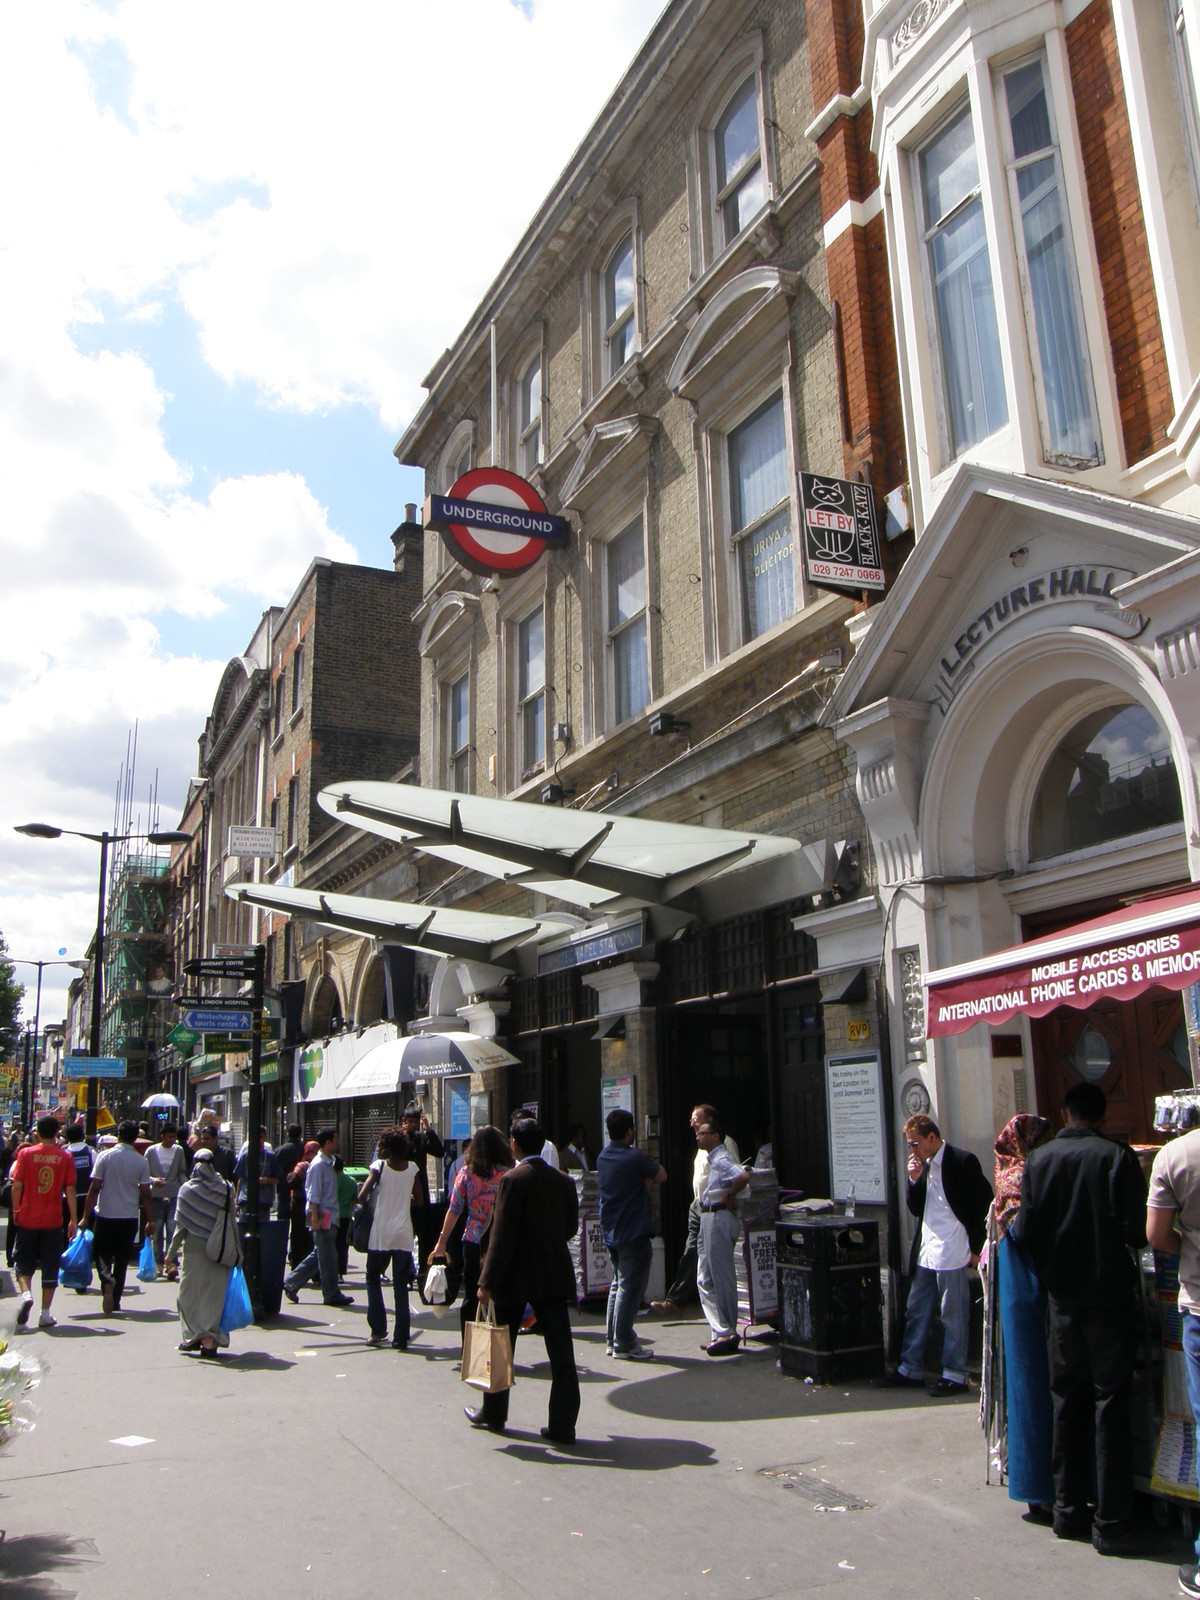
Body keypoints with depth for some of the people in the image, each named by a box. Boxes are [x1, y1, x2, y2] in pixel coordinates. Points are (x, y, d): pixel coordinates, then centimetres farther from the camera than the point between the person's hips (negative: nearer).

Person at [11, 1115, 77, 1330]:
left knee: (24, 1261, 15)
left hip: (27, 1218, 0)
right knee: (50, 1266, 7)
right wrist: (73, 1220, 2)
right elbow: (70, 1190, -3)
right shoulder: (65, 1157, -2)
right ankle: (45, 1314, 7)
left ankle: (26, 1293, -10)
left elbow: (17, 1185, -6)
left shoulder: (25, 1153, -3)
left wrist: (16, 1210, 8)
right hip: (53, 1220, 0)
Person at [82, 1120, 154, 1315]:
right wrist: (150, 1220, 7)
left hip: (105, 1215, -1)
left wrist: (86, 1216, -1)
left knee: (101, 1253, 12)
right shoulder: (141, 1161, -2)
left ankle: (107, 1280, -17)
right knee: (122, 1259, 11)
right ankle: (115, 1300, 14)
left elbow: (94, 1188, -7)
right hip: (129, 1218, 1)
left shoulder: (105, 1156, -6)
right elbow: (145, 1193, -1)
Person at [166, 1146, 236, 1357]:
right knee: (214, 1294, 7)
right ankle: (210, 1339, 5)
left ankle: (194, 1335, 7)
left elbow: (181, 1225, -6)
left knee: (190, 1293, 11)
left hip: (194, 1248, -2)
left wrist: (171, 1252, 3)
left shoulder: (187, 1190, -7)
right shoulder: (225, 1189, -2)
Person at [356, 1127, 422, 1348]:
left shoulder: (379, 1166, -7)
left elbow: (362, 1195, -13)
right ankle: (401, 1337, 5)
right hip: (404, 1234, 3)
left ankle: (378, 1329, 11)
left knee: (373, 1278, 16)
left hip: (381, 1234, -3)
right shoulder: (412, 1168, 4)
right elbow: (418, 1200, 11)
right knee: (401, 1286, 6)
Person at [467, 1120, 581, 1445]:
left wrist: (487, 1282, -14)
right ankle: (562, 1425, 4)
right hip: (555, 1274, 4)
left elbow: (502, 1235, -16)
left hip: (516, 1276, -4)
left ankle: (493, 1414, 27)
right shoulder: (563, 1180, 3)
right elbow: (571, 1227, 11)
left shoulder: (512, 1180, -13)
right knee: (561, 1352, 4)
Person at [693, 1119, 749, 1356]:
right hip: (709, 1219, 11)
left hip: (719, 1219, -11)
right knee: (705, 1279, 13)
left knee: (722, 1278, -4)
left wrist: (728, 1196, -20)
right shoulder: (713, 1159, 16)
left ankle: (727, 1334, 3)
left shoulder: (721, 1159, -15)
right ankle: (720, 1332, 17)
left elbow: (743, 1176, -33)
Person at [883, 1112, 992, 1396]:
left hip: (953, 1252, -7)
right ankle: (910, 1369, 20)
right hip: (926, 1252, 7)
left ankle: (954, 1375, 10)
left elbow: (983, 1205, -8)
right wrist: (914, 1179, -3)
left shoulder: (963, 1161, -10)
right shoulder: (923, 1164, 11)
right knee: (916, 1311, 11)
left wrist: (976, 1248, -9)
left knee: (953, 1314, -1)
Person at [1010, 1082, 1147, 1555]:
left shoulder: (1037, 1160, -2)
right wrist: (1113, 1237, 8)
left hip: (1062, 1298, 3)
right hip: (1109, 1296, -3)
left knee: (1066, 1403, 14)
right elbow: (1137, 1232, -14)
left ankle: (1069, 1511, 22)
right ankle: (1111, 1523, 6)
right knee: (1110, 1406, 3)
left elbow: (1026, 1232, -3)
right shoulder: (1117, 1157, -11)